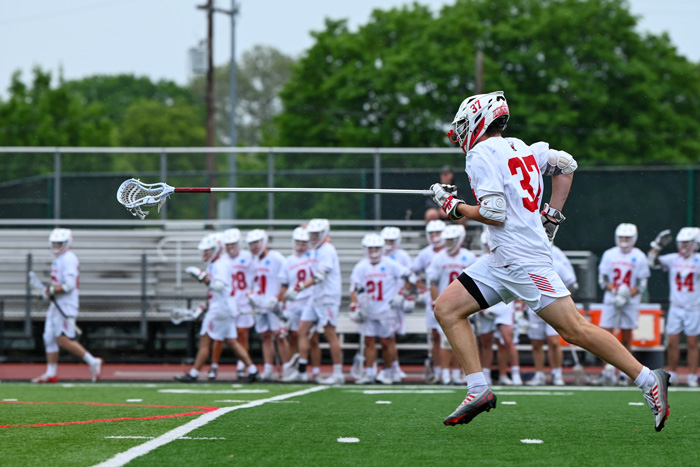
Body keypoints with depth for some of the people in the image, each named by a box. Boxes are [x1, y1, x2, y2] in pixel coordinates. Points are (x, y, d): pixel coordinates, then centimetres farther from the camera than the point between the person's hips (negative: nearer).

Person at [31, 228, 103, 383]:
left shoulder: (69, 259, -14)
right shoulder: (58, 259, 17)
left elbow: (69, 285, -22)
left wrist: (51, 291, -16)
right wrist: (50, 290, 6)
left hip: (67, 304, -10)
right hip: (57, 304, 10)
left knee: (63, 339, -14)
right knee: (49, 337, 9)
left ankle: (92, 362, -8)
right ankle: (51, 373, 14)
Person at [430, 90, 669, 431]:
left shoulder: (481, 155, -9)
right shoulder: (519, 148, 17)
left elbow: (494, 214, -17)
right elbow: (565, 164, 23)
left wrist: (455, 207, -1)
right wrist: (552, 215, 21)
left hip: (523, 259, -10)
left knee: (575, 330, -9)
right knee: (446, 308, 5)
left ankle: (649, 381, -6)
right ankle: (478, 390, -2)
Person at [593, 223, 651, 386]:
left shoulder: (639, 257, 0)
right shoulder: (609, 255, 4)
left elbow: (642, 284, 0)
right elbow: (602, 279, 5)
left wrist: (628, 295, -15)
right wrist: (615, 291, -13)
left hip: (630, 302, -1)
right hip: (610, 301, 1)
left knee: (626, 338, 3)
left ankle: (624, 373, 10)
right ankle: (609, 371, -6)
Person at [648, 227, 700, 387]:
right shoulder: (673, 259, 4)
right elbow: (653, 261, 0)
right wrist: (658, 245, -10)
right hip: (676, 308, 2)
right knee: (672, 342, 2)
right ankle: (671, 374, 12)